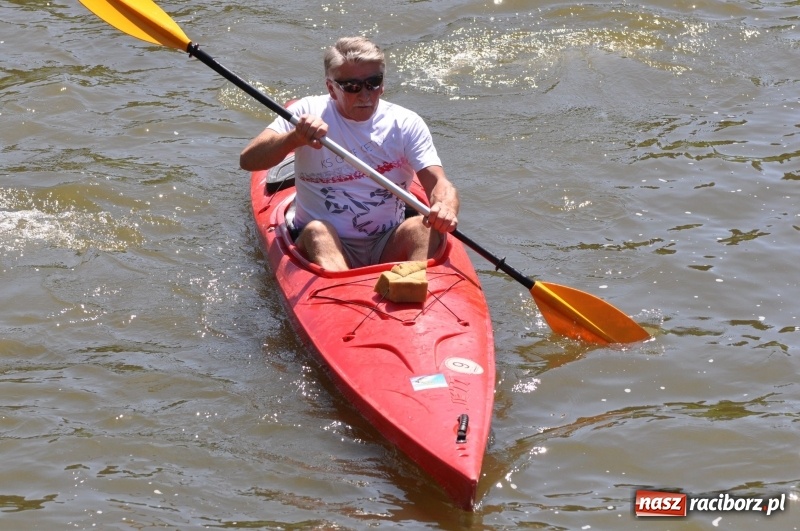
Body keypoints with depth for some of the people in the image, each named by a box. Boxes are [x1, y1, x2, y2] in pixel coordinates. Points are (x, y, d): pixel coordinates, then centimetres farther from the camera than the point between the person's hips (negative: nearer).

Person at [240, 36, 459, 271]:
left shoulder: (407, 124, 2)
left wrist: (446, 206, -35)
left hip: (388, 249, 1)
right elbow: (247, 161, -8)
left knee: (425, 227, -27)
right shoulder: (308, 113, -1)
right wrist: (294, 138, -28)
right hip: (323, 244, -1)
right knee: (317, 230, -32)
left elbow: (439, 182, -9)